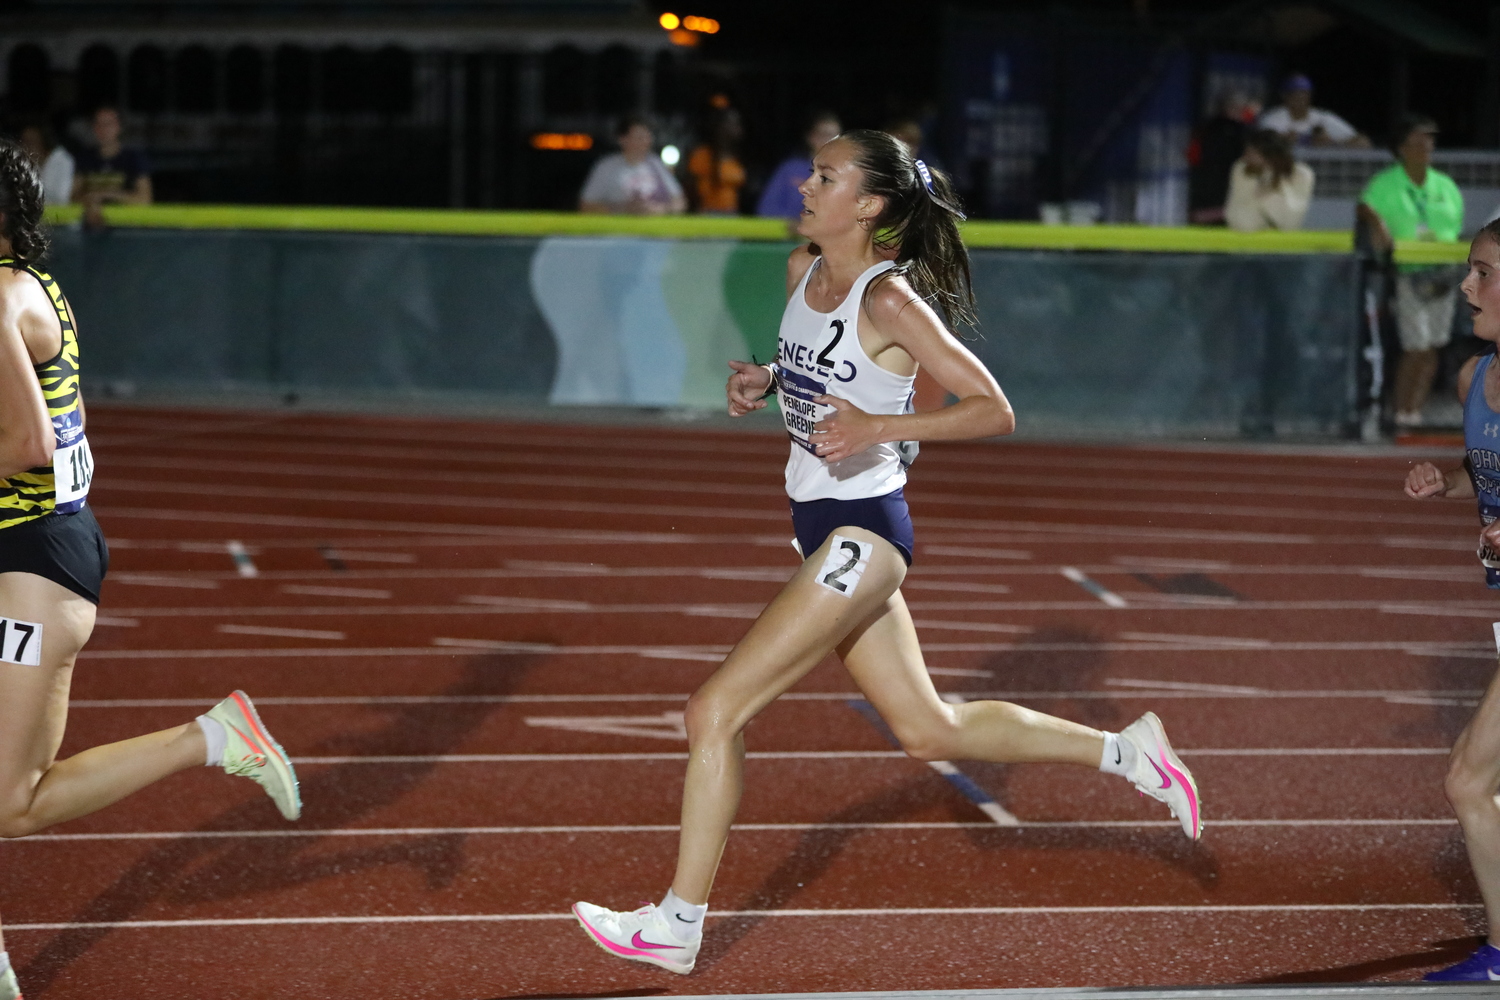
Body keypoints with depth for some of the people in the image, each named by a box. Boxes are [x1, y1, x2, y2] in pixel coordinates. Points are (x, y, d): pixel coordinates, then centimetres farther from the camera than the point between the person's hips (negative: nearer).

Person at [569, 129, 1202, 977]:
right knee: (931, 731, 17)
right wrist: (763, 381, 4)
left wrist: (880, 428, -26)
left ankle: (677, 924, -1)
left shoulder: (890, 301, -18)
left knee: (717, 711, -10)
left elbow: (995, 411, -16)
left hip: (862, 532, -9)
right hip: (824, 528, 9)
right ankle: (1125, 752, 28)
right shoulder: (802, 272, 6)